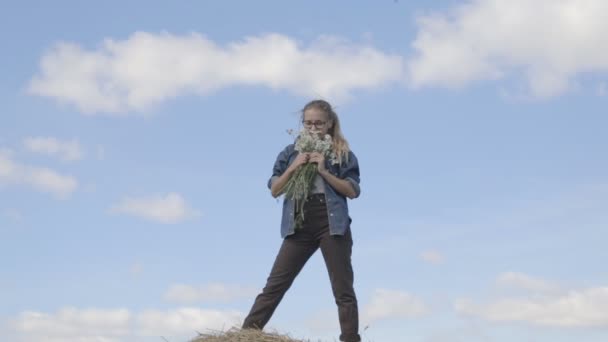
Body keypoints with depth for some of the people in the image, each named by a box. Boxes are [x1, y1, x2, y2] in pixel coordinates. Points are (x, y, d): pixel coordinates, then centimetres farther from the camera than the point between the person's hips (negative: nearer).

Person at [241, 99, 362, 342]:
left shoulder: (342, 153, 4)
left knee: (343, 290, 0)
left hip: (332, 225, -2)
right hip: (299, 226, 2)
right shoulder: (291, 152, 10)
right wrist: (293, 167, -9)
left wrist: (324, 171, -12)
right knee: (275, 285, -1)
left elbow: (353, 191, -3)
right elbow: (274, 190, 6)